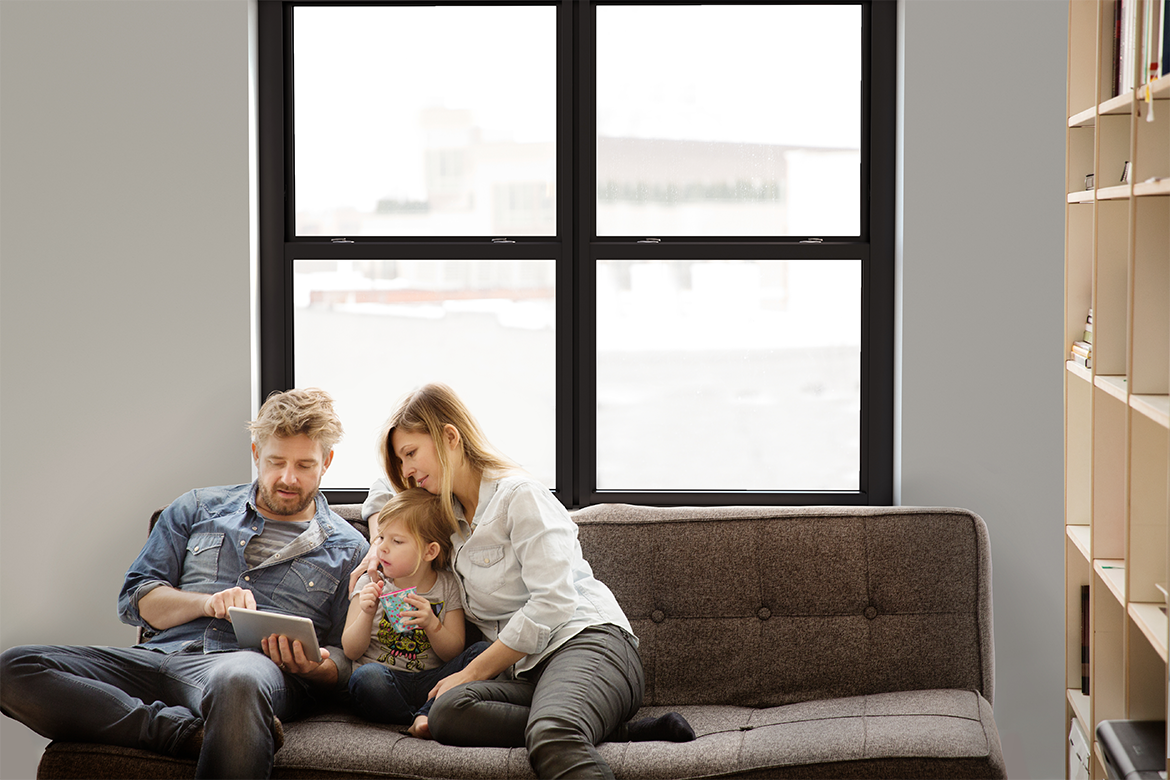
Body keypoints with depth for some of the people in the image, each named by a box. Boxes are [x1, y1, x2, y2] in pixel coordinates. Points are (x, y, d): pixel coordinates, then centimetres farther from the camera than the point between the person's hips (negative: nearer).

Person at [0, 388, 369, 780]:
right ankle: (190, 731, -36)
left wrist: (314, 665, -11)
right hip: (159, 657, 5)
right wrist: (206, 603, -2)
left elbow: (347, 661, 13)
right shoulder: (197, 509, 24)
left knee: (238, 680, -47)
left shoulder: (348, 551, 18)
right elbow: (135, 600, 17)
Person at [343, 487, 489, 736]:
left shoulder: (447, 587, 7)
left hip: (431, 681, 2)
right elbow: (351, 651, 3)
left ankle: (426, 715, -32)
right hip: (387, 680, -1)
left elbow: (454, 654, 2)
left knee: (482, 651, -24)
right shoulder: (370, 585, 7)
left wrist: (432, 624, -17)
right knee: (366, 677, -37)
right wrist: (366, 614, -15)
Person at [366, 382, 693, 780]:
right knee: (446, 712, -31)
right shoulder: (446, 516, 24)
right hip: (524, 669, 7)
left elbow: (551, 604, -12)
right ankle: (621, 732, -32)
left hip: (586, 643, -7)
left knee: (551, 738, -43)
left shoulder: (520, 497, -2)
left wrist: (472, 672, -8)